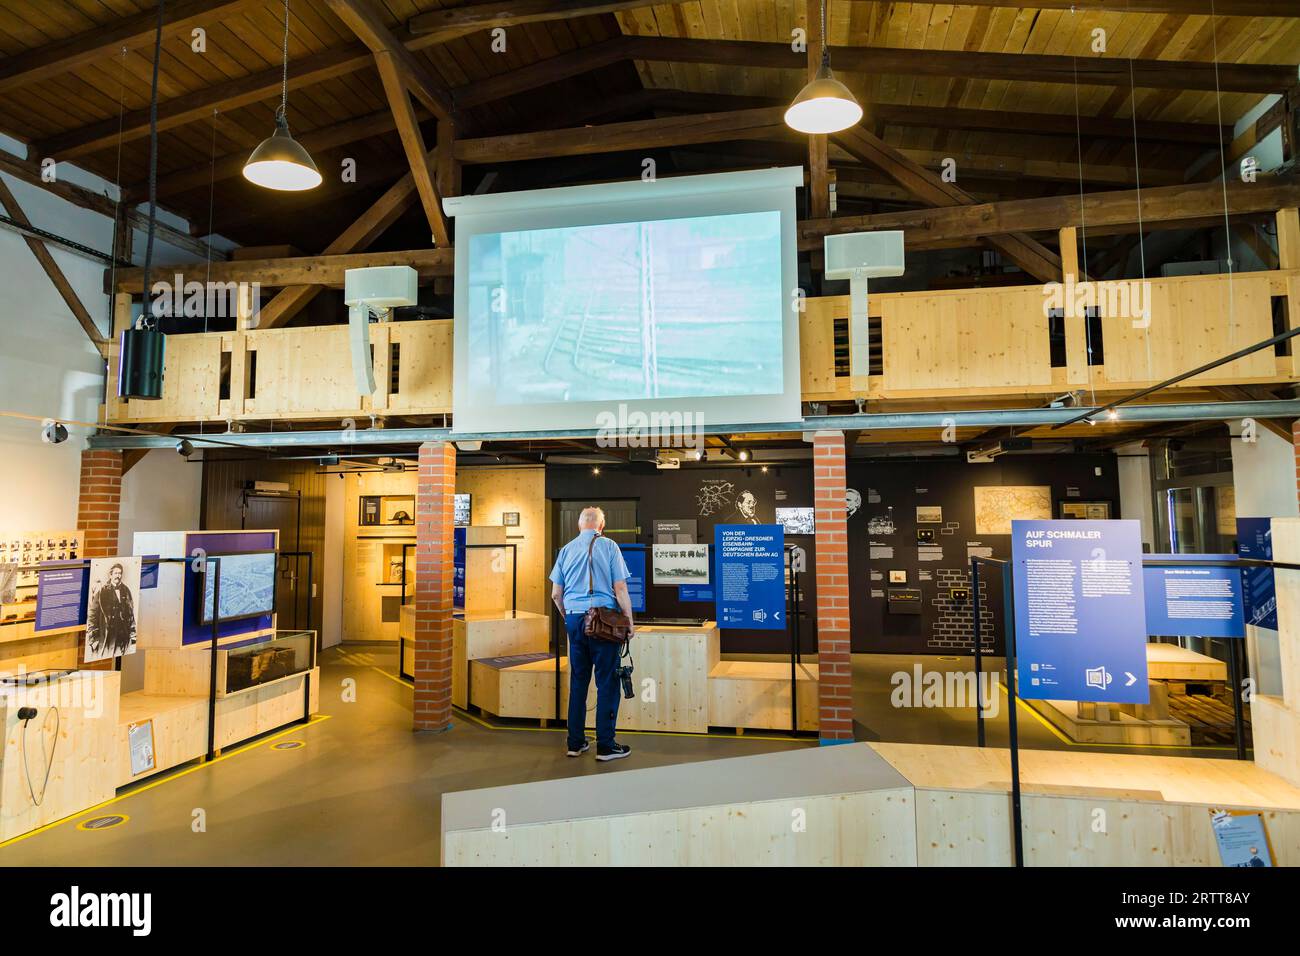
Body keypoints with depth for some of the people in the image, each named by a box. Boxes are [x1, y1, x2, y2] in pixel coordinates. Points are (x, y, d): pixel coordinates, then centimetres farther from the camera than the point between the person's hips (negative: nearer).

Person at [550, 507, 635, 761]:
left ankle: (576, 743, 19)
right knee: (607, 681, 2)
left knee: (577, 680, 13)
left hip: (574, 619, 5)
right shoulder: (608, 546, -3)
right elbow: (620, 589, -6)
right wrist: (629, 621, 1)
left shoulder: (566, 550, 9)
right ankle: (605, 745, 5)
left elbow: (556, 594, 10)